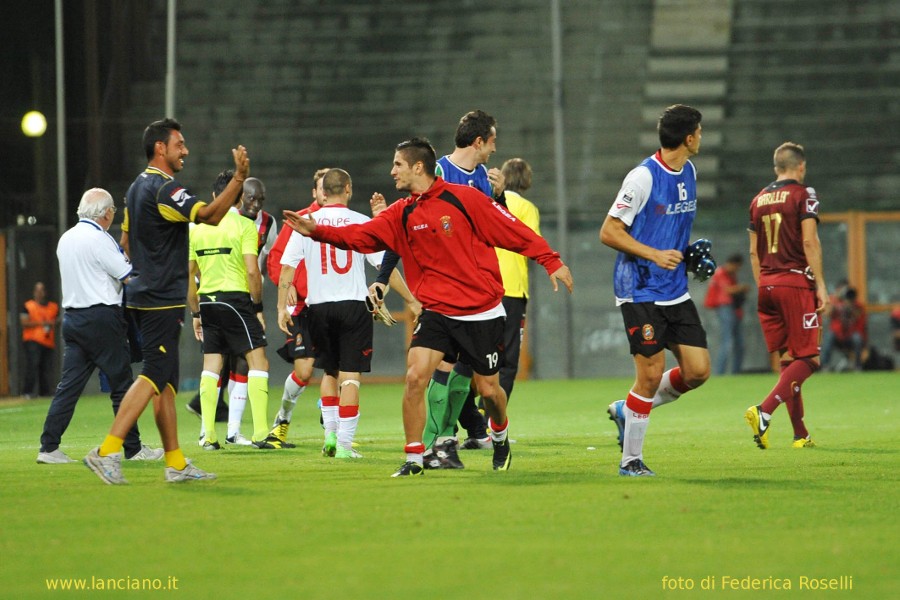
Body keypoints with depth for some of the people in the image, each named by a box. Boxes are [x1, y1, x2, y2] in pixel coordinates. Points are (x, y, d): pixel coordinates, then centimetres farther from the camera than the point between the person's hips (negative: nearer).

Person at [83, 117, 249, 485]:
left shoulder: (137, 188, 16)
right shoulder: (163, 189, -15)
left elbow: (126, 242, 24)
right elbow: (210, 215, -26)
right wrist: (239, 178, -29)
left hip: (144, 294, 10)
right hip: (162, 300, -10)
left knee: (166, 380, 10)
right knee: (154, 376, -12)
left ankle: (176, 464, 11)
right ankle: (107, 452, -17)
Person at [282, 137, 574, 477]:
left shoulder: (464, 198, -9)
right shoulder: (402, 215, 3)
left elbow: (514, 231, -5)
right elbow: (361, 236, -7)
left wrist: (551, 262, -5)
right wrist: (317, 231, -21)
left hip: (482, 313, -3)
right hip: (436, 310, 3)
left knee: (488, 389, 6)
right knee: (415, 376, -16)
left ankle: (500, 437, 39)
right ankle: (413, 459, -6)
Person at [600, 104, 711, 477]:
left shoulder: (689, 172, 9)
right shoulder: (643, 177, -16)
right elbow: (609, 232, -13)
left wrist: (688, 254, 9)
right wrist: (654, 254, -21)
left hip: (677, 292, 8)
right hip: (640, 292, -8)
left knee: (698, 370, 1)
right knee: (651, 374, -8)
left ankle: (627, 411, 20)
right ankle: (630, 460, 6)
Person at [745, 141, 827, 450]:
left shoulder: (759, 199, 14)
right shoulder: (803, 194, -3)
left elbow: (754, 251, 16)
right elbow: (810, 242, -11)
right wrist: (820, 285, -10)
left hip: (767, 286, 6)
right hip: (796, 282, -6)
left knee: (787, 359, 10)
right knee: (807, 358, -4)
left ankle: (800, 434, 9)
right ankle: (764, 411, -23)